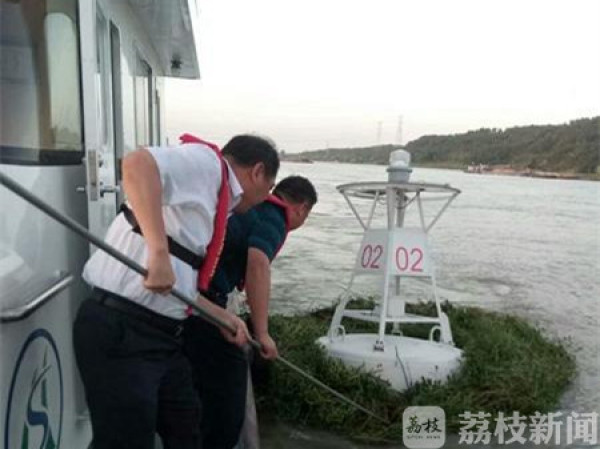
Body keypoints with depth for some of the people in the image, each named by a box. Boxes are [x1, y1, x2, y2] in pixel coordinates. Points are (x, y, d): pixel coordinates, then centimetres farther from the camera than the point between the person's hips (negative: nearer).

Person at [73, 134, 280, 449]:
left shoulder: (216, 202, 18)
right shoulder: (206, 162, -10)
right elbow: (137, 163, -31)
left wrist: (222, 317, 24)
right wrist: (159, 252, -36)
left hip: (161, 332, 10)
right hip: (120, 331, -10)